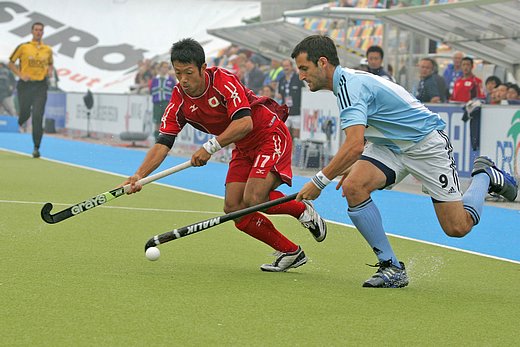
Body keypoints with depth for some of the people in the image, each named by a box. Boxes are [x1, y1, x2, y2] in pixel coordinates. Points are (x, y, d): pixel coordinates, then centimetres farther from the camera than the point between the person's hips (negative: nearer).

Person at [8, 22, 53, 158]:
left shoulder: (48, 50, 8)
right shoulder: (23, 47, -1)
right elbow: (11, 63, 5)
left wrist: (50, 71, 3)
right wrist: (20, 75, -8)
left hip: (41, 86, 1)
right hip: (25, 85, -1)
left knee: (38, 116, -9)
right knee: (25, 113, 7)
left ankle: (36, 147, -7)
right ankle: (21, 123, 46)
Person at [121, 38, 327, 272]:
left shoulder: (223, 80, -25)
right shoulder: (179, 100, -8)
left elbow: (244, 123, -34)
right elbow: (163, 143, -12)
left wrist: (210, 147, -38)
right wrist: (139, 175, -26)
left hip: (270, 135, -7)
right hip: (244, 148, 7)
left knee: (252, 199, -25)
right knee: (233, 208, -5)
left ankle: (302, 209, 4)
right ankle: (290, 252, 6)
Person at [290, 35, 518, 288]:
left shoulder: (350, 85, -27)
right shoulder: (347, 82, 4)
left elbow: (354, 146, -38)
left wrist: (319, 182, -32)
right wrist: (353, 167, 10)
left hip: (426, 143, -9)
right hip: (390, 146, 9)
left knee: (457, 228, -6)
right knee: (353, 186, -20)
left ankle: (485, 176, 24)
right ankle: (391, 267, -12)